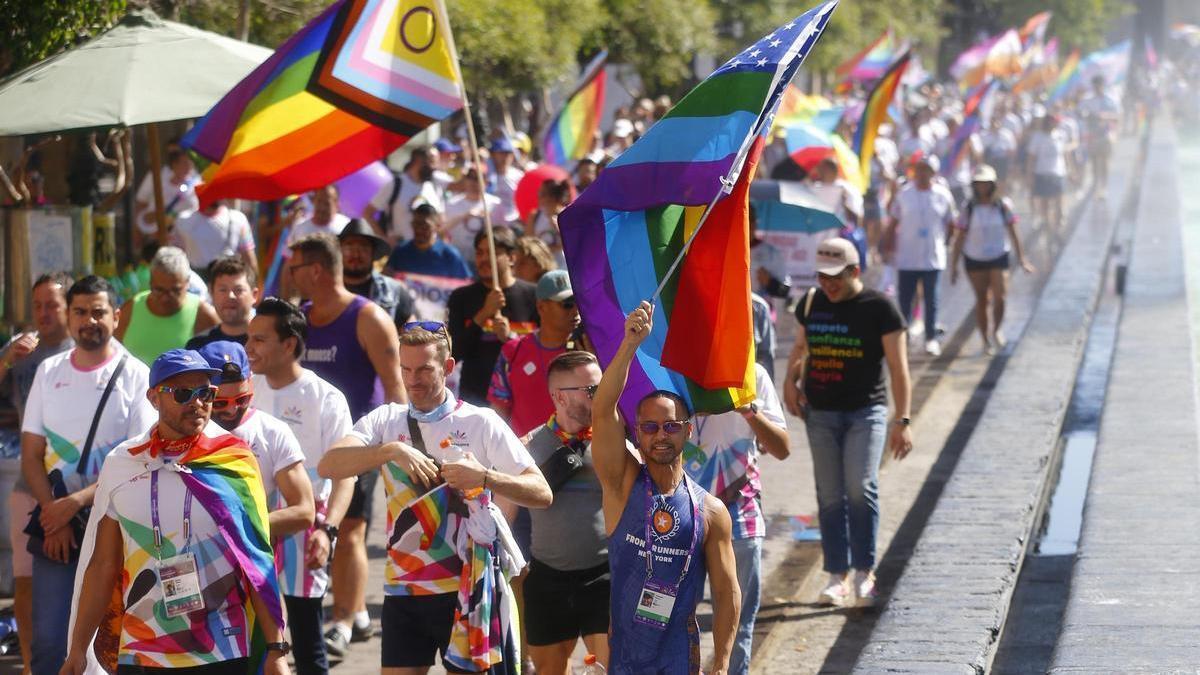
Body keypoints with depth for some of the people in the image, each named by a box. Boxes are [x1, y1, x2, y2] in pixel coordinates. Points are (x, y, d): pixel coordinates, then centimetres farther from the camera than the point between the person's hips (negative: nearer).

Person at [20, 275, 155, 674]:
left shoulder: (135, 376, -2)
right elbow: (31, 456, 8)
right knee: (48, 640, -2)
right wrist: (54, 515, -7)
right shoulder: (49, 372, 9)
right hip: (55, 526, 3)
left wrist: (76, 501, -15)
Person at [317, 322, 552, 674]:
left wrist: (485, 477, -21)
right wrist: (392, 450, -22)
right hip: (402, 589, 2)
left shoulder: (482, 422, 0)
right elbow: (328, 466, -9)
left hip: (465, 590, -2)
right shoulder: (386, 420, 8)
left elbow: (541, 494, -5)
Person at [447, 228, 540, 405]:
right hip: (474, 399, 1)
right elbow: (453, 354, -2)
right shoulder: (461, 298, 6)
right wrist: (483, 314, -12)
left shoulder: (533, 296, 2)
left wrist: (510, 337, -15)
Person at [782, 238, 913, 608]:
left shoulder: (879, 307, -5)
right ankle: (838, 575, 10)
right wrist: (791, 380, 4)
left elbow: (898, 367, -5)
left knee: (860, 487, -16)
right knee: (829, 495, 4)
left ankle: (864, 571, -7)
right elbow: (800, 347, 24)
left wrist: (902, 420, -11)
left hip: (866, 411, -4)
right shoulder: (811, 303, 9)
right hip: (820, 412, 4)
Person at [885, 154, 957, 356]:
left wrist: (943, 243, 5)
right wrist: (893, 247, 1)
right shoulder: (903, 194, 0)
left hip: (933, 258, 0)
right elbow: (893, 224, 6)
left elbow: (950, 224, 10)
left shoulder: (943, 195, -1)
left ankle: (931, 339, 15)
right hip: (906, 258, 0)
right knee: (905, 299, 4)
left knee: (931, 300, 6)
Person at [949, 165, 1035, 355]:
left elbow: (1013, 233, 5)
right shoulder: (968, 209, -5)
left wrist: (1021, 258, 5)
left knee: (1000, 297, -13)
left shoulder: (1003, 206, -2)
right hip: (975, 260, 0)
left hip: (999, 258, 0)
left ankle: (995, 331, 13)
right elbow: (959, 238, -1)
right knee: (981, 300, 4)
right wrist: (954, 266, -2)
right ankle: (986, 341, 16)